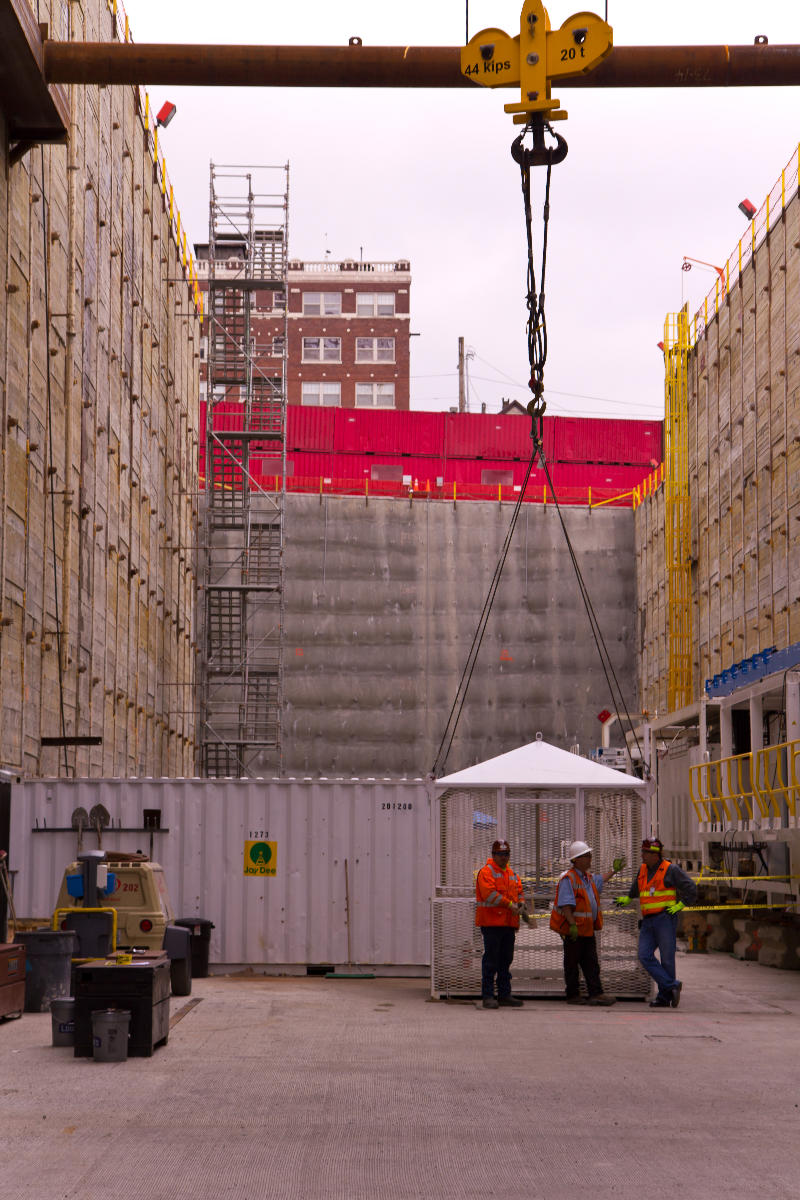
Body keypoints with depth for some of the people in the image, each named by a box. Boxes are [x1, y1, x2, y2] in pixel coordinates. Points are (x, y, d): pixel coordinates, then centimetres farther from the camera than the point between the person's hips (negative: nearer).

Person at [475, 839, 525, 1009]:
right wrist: (509, 904, -20)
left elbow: (519, 892, 18)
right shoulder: (486, 872, -5)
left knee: (506, 960, 12)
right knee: (491, 960, -6)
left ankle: (504, 995, 18)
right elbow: (490, 893, -18)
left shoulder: (512, 875, 19)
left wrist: (521, 904, -4)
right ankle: (488, 996, -4)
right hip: (491, 923, -8)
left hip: (509, 924, 8)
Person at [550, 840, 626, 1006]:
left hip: (587, 929, 9)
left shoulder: (588, 878, 15)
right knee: (572, 964, 1)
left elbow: (600, 881, 40)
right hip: (573, 930, -9)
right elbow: (565, 904, -22)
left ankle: (596, 994, 2)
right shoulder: (568, 879, -15)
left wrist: (614, 870, 43)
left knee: (591, 963, 4)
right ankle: (573, 995, 8)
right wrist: (572, 924, -28)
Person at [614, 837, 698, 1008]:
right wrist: (627, 899, 42)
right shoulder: (643, 869, 14)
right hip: (647, 921, 6)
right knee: (645, 956, -8)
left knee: (666, 959, -2)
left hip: (665, 919, -6)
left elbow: (691, 890, -4)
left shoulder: (670, 870, -6)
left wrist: (679, 905, -9)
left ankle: (665, 997, 6)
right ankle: (672, 986, -6)